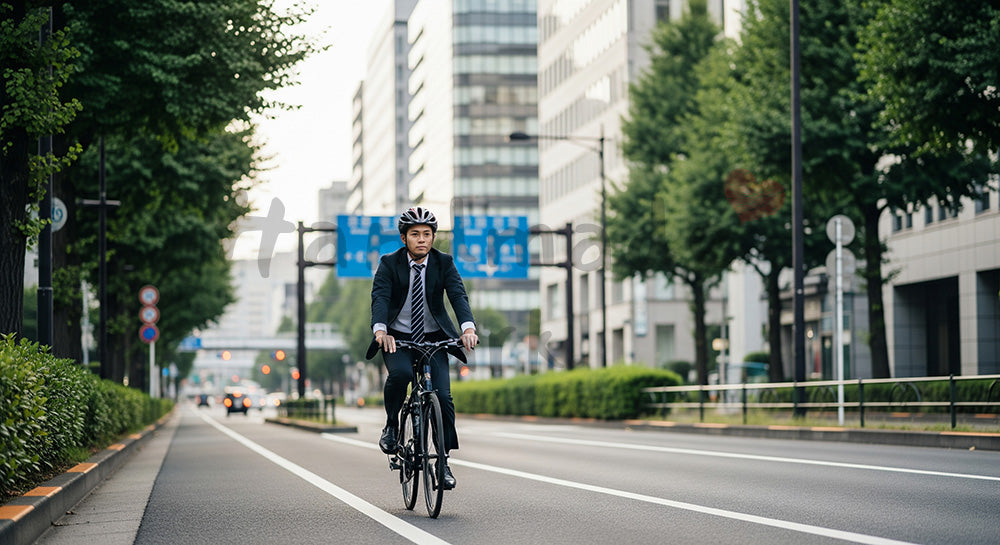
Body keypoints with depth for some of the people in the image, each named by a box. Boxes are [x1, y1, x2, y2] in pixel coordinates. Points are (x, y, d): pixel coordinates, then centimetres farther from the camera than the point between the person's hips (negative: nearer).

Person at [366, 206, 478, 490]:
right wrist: (380, 329, -39)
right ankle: (391, 424, -6)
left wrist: (468, 327, -35)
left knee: (443, 396, -13)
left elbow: (458, 295, -16)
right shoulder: (389, 263, -5)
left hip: (434, 338, 1)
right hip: (397, 338, -1)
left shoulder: (444, 263, -2)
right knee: (400, 373, -33)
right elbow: (380, 297, -19)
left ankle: (443, 461, 0)